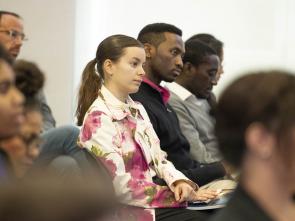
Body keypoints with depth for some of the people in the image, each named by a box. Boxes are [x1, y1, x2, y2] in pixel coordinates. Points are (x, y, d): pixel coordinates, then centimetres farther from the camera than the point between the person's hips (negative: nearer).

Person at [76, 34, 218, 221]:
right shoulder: (98, 118, -12)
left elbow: (158, 158, 14)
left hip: (152, 203, 7)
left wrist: (179, 182, -8)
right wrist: (178, 195, -14)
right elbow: (119, 186, -16)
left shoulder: (137, 109, 15)